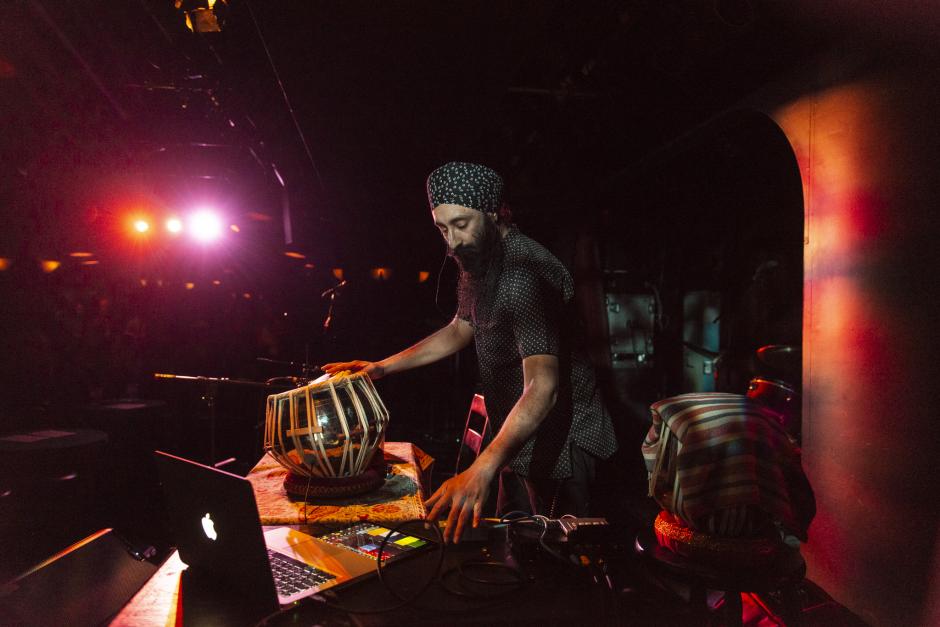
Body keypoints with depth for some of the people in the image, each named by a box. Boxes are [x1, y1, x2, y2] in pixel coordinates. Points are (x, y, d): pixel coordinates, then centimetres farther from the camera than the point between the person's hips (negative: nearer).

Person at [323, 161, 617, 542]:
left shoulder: (525, 273, -28)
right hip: (518, 434, 9)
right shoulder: (478, 261, 3)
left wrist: (482, 471, -48)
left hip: (559, 436, -9)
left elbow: (542, 386, -38)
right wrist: (382, 367, 8)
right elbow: (461, 330, 16)